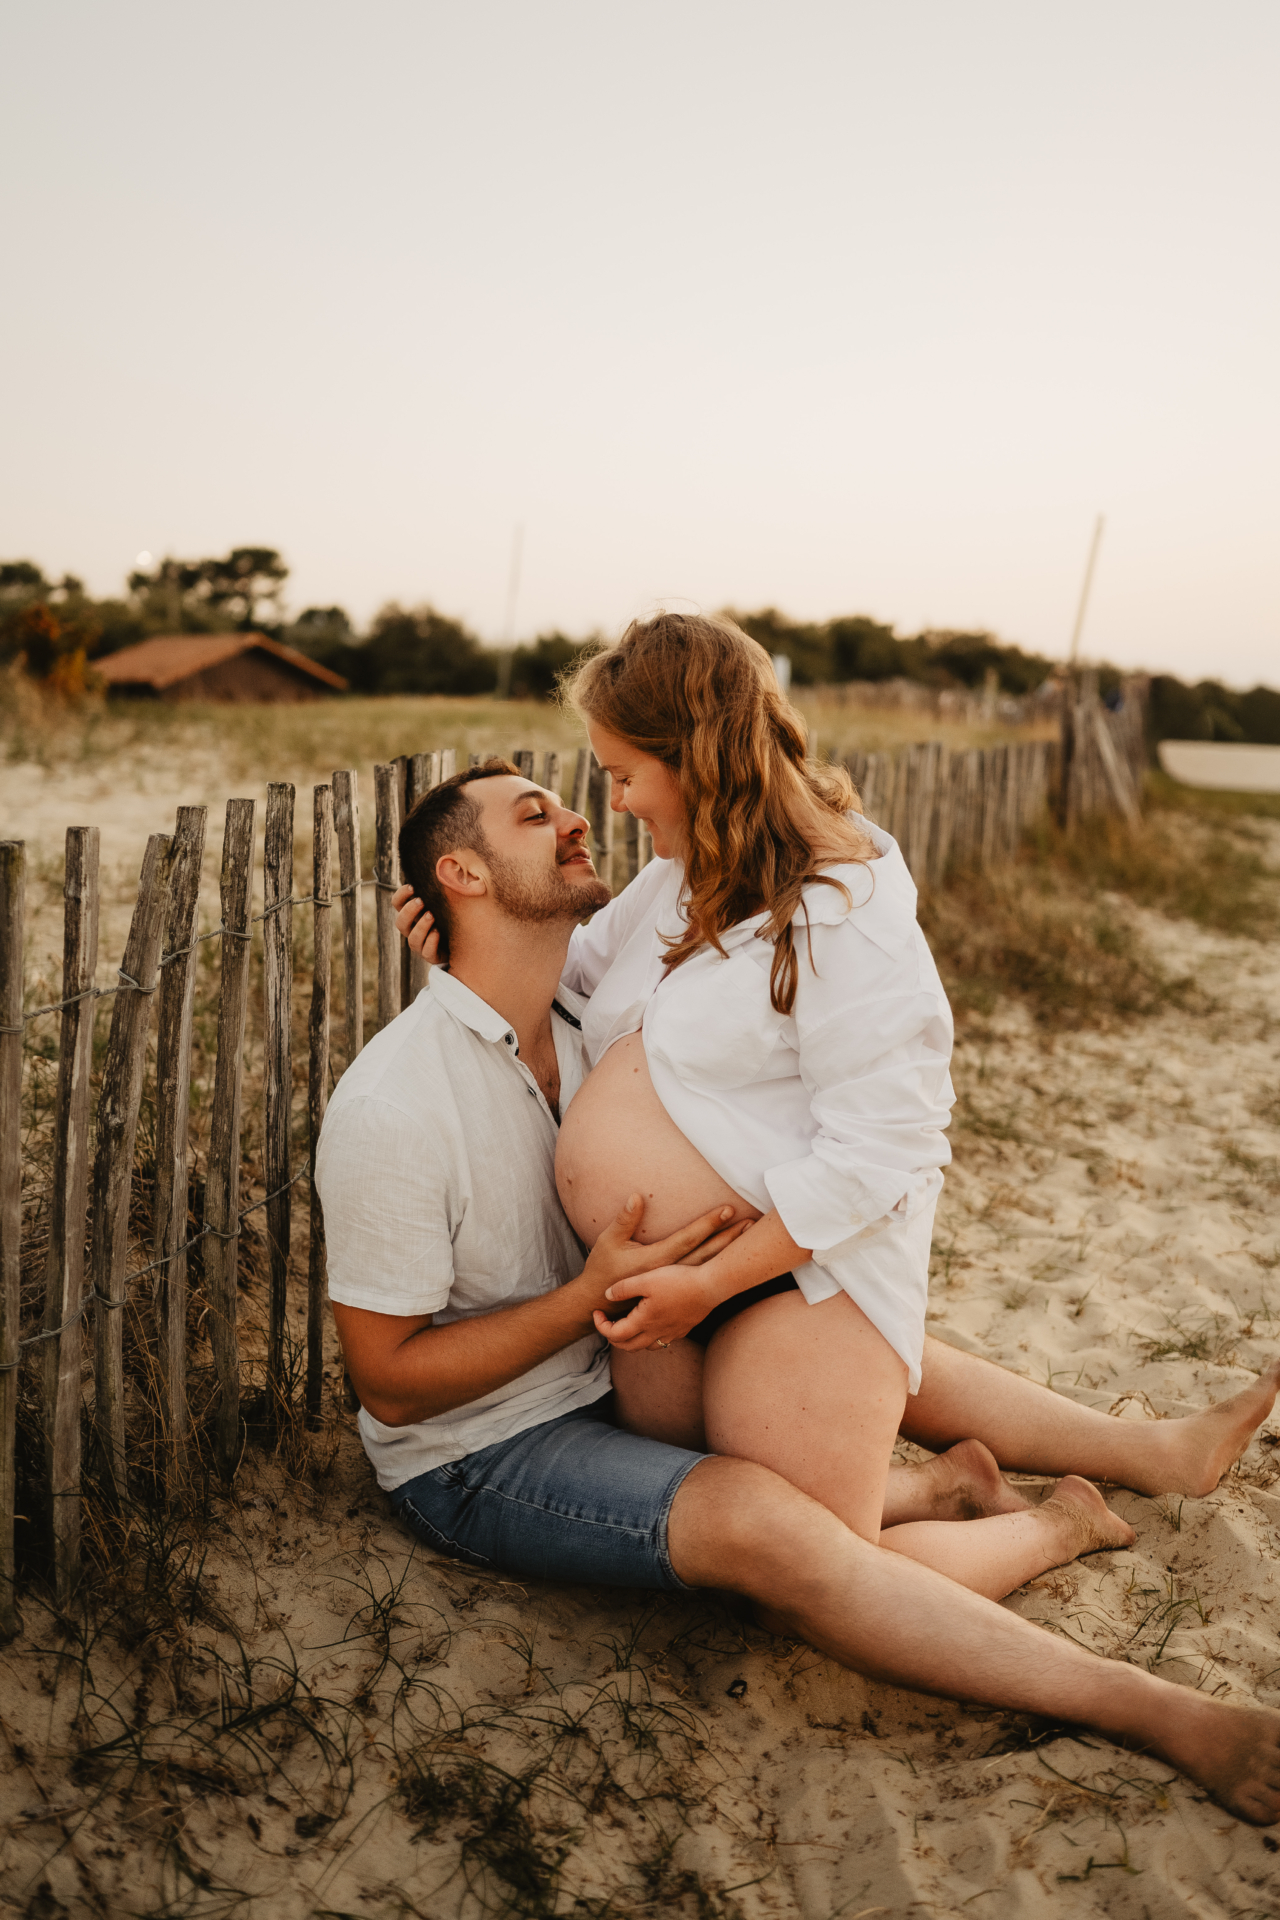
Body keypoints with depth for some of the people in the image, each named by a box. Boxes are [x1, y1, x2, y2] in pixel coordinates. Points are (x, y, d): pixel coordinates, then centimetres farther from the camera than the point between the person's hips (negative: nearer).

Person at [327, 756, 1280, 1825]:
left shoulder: (589, 1016, -4)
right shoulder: (392, 1108, -25)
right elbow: (390, 1379, -20)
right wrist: (597, 1292, -27)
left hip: (605, 1372, 8)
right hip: (478, 1454, -8)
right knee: (754, 1518, -29)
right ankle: (1170, 1719, -19)